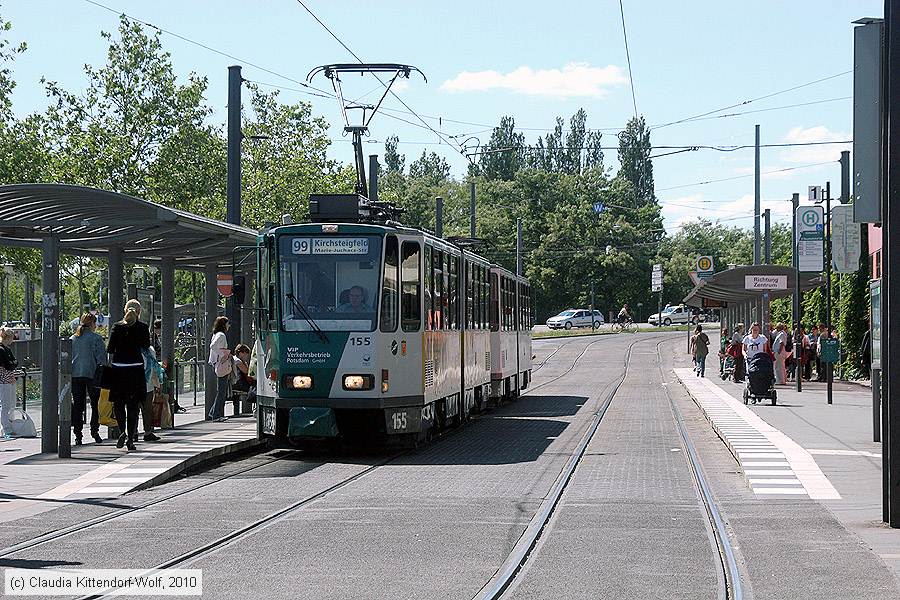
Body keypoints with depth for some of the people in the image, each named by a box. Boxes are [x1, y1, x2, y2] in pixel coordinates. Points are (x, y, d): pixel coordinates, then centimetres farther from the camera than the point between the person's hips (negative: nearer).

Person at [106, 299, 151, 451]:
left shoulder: (117, 327, 0)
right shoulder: (142, 327, -2)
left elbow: (110, 349, -2)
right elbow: (146, 347, 1)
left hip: (118, 369, 0)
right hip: (136, 369, 0)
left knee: (118, 403, 11)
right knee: (133, 405, 5)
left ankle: (122, 431, -9)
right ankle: (130, 438, 2)